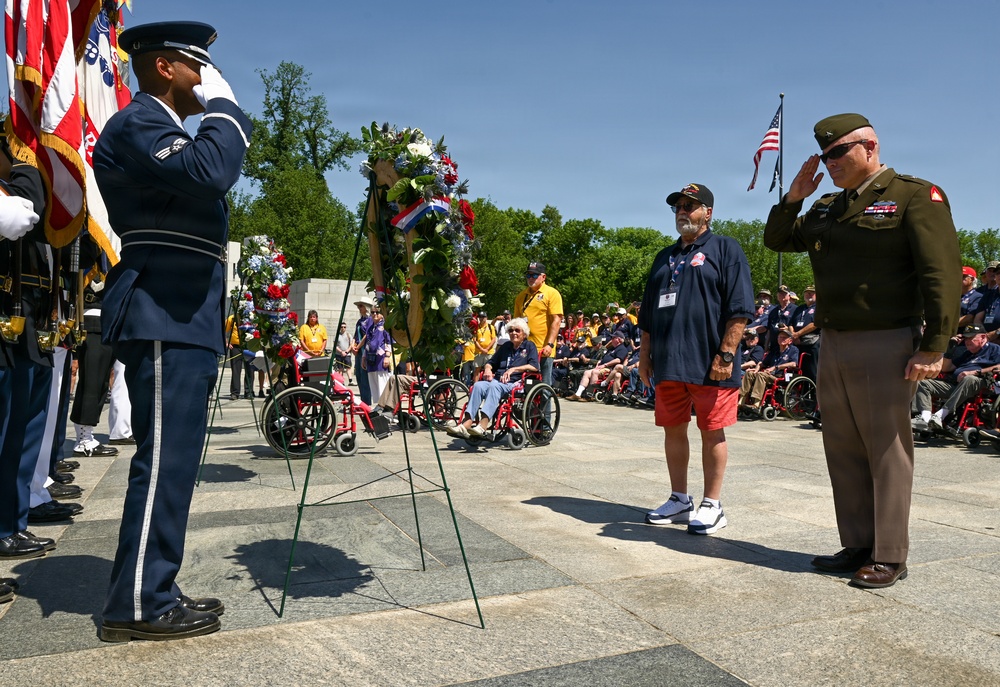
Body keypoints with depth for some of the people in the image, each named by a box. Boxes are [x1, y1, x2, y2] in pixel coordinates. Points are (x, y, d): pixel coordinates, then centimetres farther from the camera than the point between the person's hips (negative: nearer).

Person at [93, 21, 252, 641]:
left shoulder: (161, 127, 25)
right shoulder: (137, 123, -7)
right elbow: (208, 173, -27)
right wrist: (224, 105, -11)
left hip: (183, 321, 11)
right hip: (165, 320, -11)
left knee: (172, 461, 12)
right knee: (165, 459, -8)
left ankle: (152, 592, 20)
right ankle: (137, 607, 2)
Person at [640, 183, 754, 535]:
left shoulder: (725, 249, 2)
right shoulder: (665, 257, 20)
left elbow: (739, 309, -7)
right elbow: (648, 314, 22)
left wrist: (726, 354, -15)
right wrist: (645, 355, 15)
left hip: (709, 363, -6)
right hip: (668, 363, 6)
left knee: (712, 432, 1)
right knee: (673, 430, 9)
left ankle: (712, 506, 10)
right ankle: (679, 500, 21)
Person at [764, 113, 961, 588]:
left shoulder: (915, 196, -5)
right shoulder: (827, 208, 16)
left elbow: (941, 275, -12)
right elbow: (777, 240, 24)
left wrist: (933, 347, -18)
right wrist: (792, 199, 7)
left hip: (884, 347, -7)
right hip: (833, 347, 7)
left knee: (886, 451, -1)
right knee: (843, 450, 10)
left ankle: (889, 557, 10)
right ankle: (857, 546, 21)